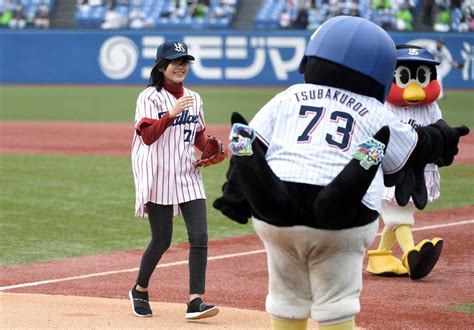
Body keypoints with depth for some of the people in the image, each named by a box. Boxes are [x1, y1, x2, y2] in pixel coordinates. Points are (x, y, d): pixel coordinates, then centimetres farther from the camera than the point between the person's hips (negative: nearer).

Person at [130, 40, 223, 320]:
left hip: (188, 175, 5)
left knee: (199, 236, -9)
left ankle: (196, 301, -11)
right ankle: (140, 291, 26)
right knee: (162, 240, 2)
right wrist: (171, 114, -31)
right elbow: (148, 136, -18)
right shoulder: (150, 97, -6)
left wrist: (209, 147, 1)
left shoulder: (193, 99, 12)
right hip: (158, 178, -5)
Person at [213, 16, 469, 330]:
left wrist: (235, 195, 6)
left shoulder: (289, 97, 18)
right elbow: (413, 151, 30)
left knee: (287, 301, 16)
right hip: (340, 222, -2)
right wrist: (443, 138, 49)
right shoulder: (376, 114, 15)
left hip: (275, 213, 2)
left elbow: (254, 143, 8)